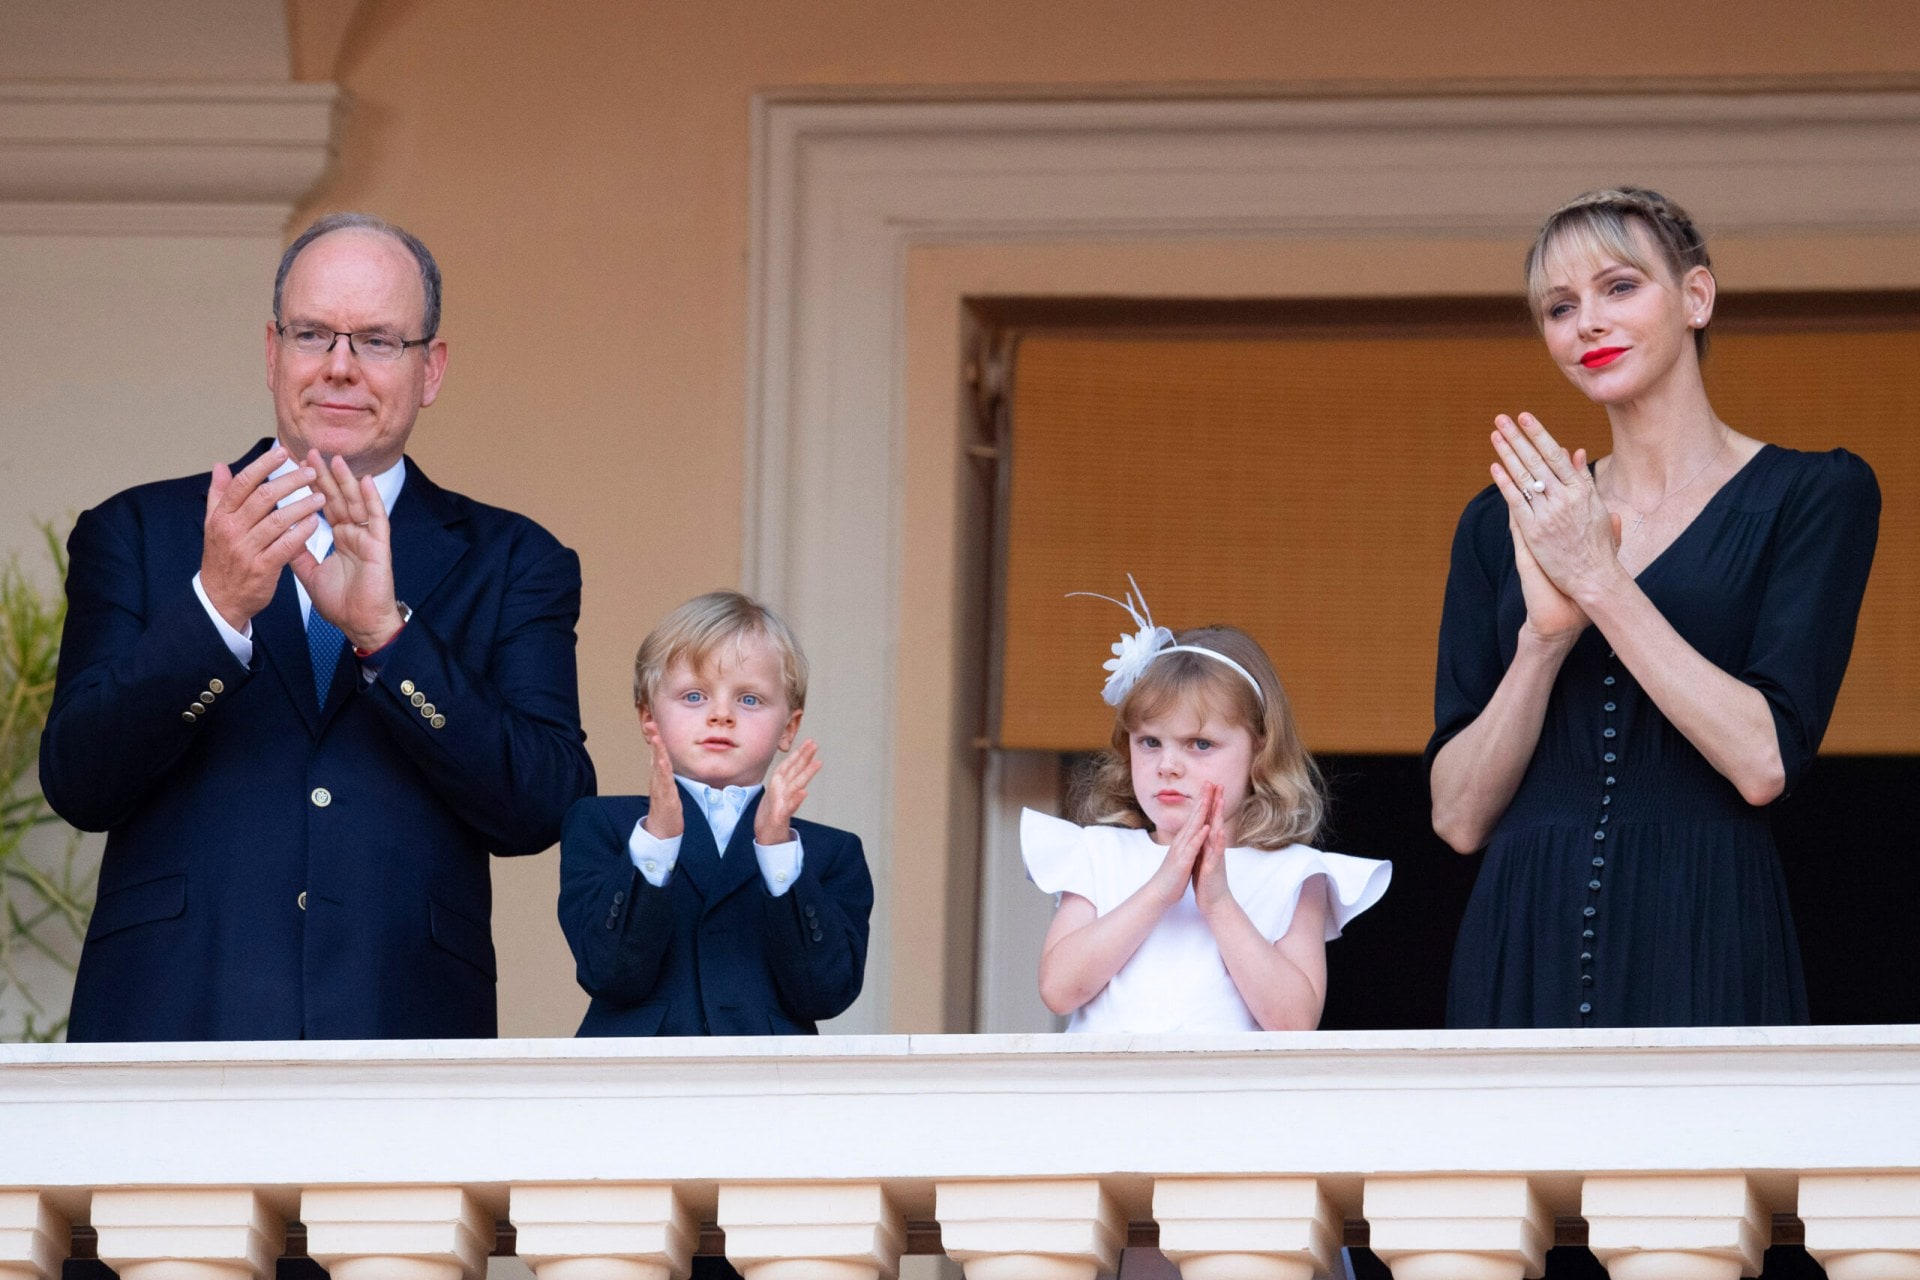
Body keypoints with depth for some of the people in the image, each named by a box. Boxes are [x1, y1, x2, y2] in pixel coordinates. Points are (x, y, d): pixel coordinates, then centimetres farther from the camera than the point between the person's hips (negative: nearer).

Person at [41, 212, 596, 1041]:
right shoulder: (137, 535, 11)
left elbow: (545, 808, -2)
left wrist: (384, 631, -14)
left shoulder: (511, 564, 12)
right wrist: (215, 608, -15)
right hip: (173, 1026, 0)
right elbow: (76, 784, -1)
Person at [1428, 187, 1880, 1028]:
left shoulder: (1814, 495, 1)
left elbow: (1764, 761, -12)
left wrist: (1599, 583, -11)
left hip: (1699, 960, -3)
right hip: (1526, 954, 3)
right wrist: (1546, 635, -10)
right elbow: (1459, 816, 4)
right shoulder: (1502, 524, 11)